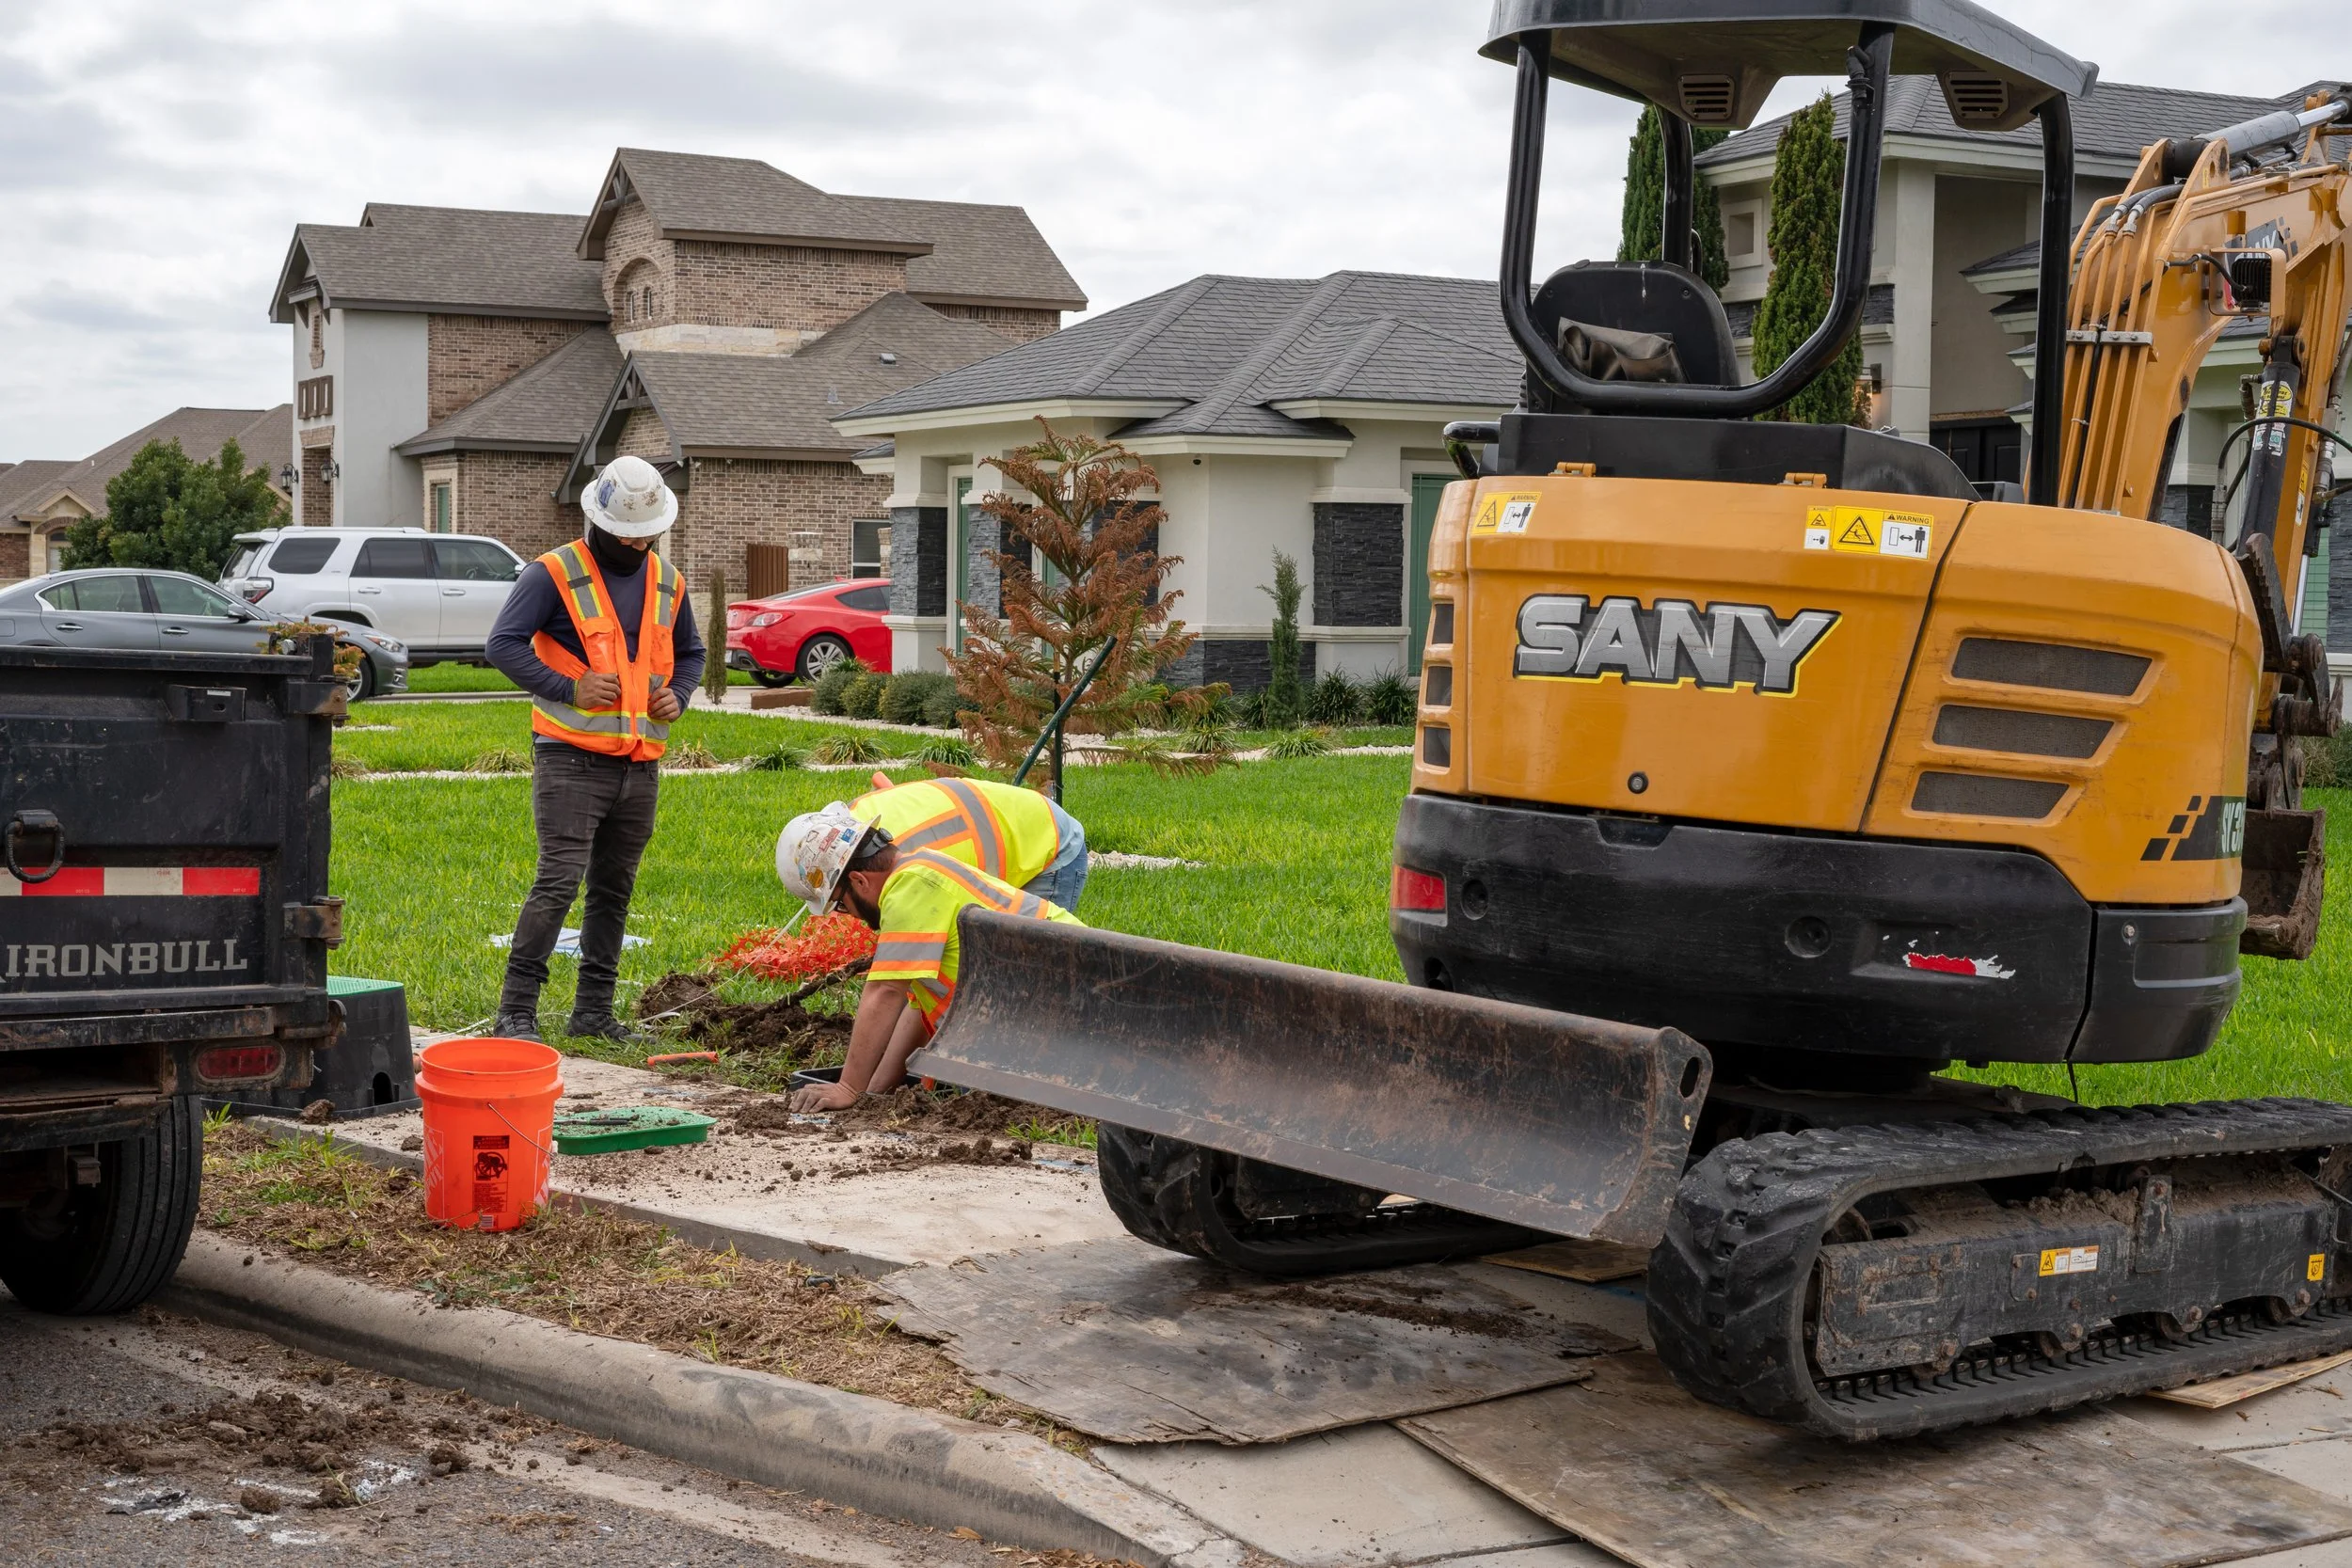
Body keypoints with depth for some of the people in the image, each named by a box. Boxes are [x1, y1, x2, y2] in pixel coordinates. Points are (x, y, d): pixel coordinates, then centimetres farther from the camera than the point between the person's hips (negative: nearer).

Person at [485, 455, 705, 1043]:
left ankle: (594, 1010, 20)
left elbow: (691, 652, 27)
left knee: (615, 889, 11)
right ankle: (516, 1011, -8)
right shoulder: (555, 573, -6)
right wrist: (569, 690, -18)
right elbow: (503, 644, -10)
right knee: (558, 881, -13)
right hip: (571, 759, -6)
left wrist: (679, 694, 6)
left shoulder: (667, 582, 14)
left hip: (640, 766, 6)